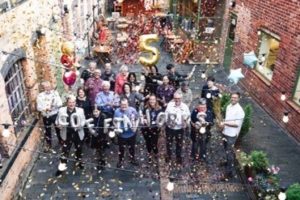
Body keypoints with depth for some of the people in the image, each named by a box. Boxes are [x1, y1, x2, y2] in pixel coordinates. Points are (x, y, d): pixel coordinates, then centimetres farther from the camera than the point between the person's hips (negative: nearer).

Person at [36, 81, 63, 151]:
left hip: (55, 115, 0)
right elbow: (38, 107, -11)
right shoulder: (40, 96, -9)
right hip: (46, 116, 0)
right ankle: (48, 144, 36)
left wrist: (55, 105, -32)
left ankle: (61, 141, 42)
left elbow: (60, 103, -12)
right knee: (47, 130, 16)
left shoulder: (55, 93, -8)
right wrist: (46, 108, -29)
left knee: (58, 128, 18)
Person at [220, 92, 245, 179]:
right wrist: (223, 124, 2)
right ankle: (228, 162, 47)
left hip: (232, 135, -8)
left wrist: (225, 123, -23)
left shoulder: (239, 110, -19)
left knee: (229, 152, -4)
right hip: (225, 132, 8)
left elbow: (237, 124, -21)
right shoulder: (228, 107, 6)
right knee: (227, 150, 25)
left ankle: (229, 172, 4)